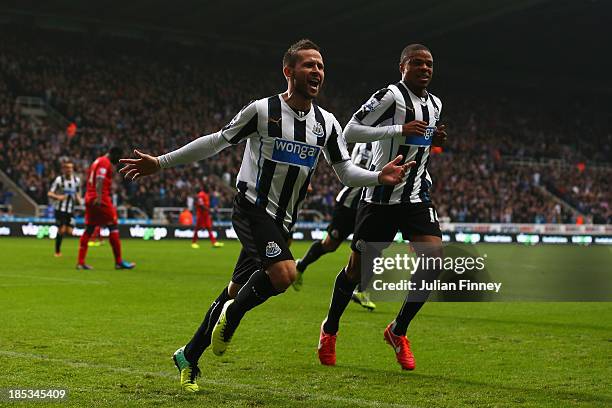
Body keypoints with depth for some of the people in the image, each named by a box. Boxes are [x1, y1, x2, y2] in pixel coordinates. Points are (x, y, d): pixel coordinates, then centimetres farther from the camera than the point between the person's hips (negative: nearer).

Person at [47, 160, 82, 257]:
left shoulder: (76, 180, 6)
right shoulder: (59, 179, -8)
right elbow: (49, 194, -8)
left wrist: (79, 200, 0)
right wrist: (58, 197, -28)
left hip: (71, 210, 4)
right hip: (60, 209, -4)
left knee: (69, 231, -4)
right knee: (61, 230, -11)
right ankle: (57, 251, 5)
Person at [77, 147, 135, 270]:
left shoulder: (97, 161, 22)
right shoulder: (105, 162, -7)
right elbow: (99, 180, -21)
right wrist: (99, 197, -30)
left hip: (89, 198, 9)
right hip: (101, 200, -9)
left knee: (89, 229, 7)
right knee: (113, 227, -3)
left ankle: (80, 262, 3)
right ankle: (119, 261, -1)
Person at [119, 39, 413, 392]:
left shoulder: (327, 123, 7)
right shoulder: (263, 110, -7)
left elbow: (346, 171, 9)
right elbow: (216, 142, 1)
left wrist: (379, 177, -12)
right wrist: (160, 163, 3)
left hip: (282, 222, 6)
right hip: (253, 208, -6)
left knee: (237, 293, 9)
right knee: (284, 274, -28)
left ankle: (189, 358, 25)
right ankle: (233, 315, -2)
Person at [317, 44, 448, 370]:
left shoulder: (434, 104, 12)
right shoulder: (391, 95, -12)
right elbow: (350, 131, -18)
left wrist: (432, 139, 5)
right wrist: (399, 129, -24)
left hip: (416, 196, 6)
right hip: (380, 196, -6)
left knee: (434, 257, -13)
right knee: (358, 266, 4)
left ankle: (398, 331, 4)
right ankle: (330, 329, 30)